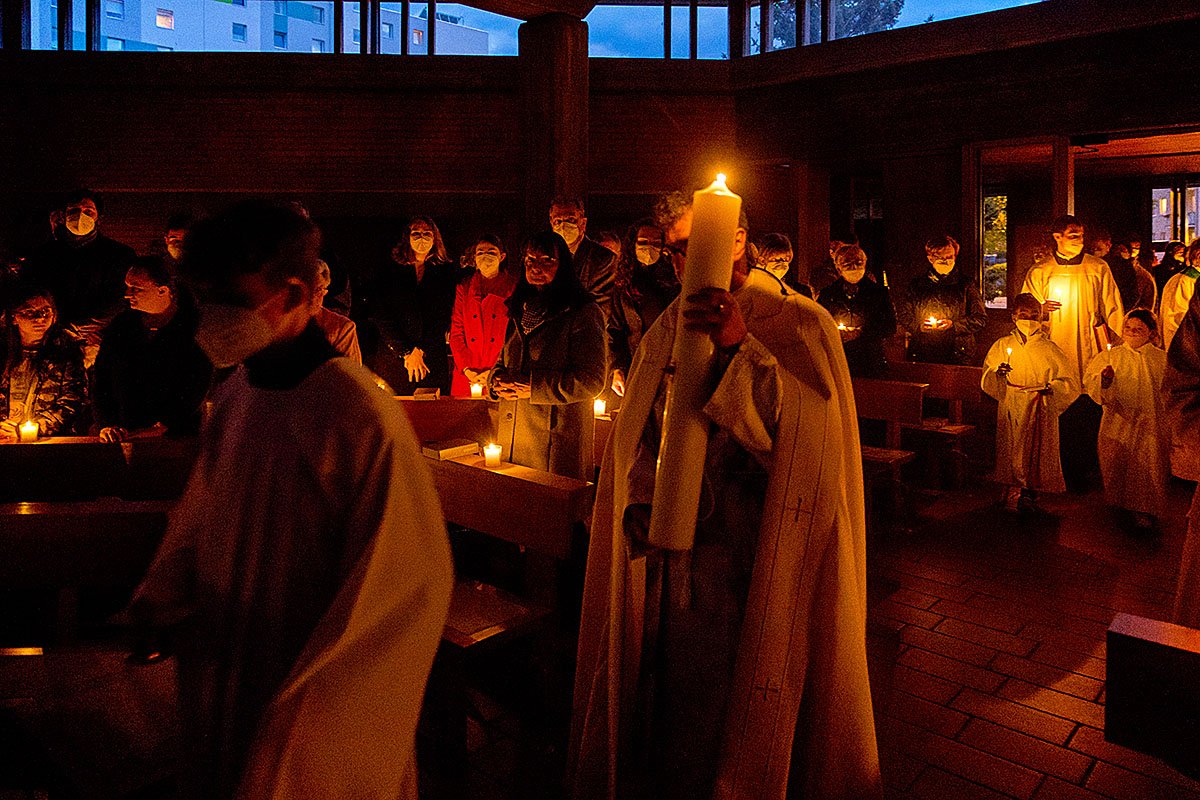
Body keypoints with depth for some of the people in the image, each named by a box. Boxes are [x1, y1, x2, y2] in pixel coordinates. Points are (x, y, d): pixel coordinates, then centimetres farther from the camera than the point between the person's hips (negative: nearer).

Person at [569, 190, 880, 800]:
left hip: (757, 566, -4)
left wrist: (742, 348, -26)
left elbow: (811, 435, -18)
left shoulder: (800, 325, -5)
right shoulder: (665, 333, 8)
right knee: (669, 699, 17)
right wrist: (643, 501, -9)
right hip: (670, 558, 4)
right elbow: (638, 441, 9)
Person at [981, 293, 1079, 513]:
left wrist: (1052, 387, -16)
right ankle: (1014, 490, 10)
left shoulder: (1049, 348, 6)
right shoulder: (1003, 345, 7)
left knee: (1038, 452, -3)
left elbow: (1070, 382, 4)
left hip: (1041, 412, 0)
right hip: (1011, 411, 0)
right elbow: (987, 381, 2)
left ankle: (1031, 492, 9)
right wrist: (997, 373, -20)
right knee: (1012, 451, -2)